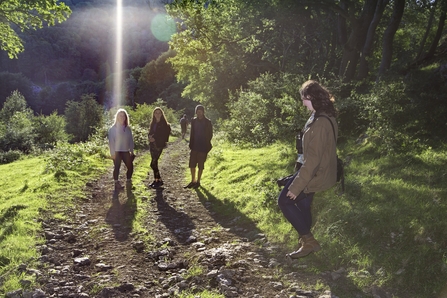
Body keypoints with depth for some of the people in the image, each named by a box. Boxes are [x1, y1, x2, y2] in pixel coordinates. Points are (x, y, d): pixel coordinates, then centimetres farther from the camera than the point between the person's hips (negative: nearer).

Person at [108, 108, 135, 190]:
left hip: (126, 151, 4)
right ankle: (117, 183, 7)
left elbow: (131, 140, 9)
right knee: (117, 167, -1)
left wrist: (132, 151, 5)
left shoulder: (128, 128, 7)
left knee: (130, 166, 4)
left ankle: (129, 182, 21)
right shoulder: (113, 128, -5)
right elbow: (111, 141, -7)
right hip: (117, 152, -4)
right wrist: (112, 153, -12)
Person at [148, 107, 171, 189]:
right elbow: (150, 133, 18)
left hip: (159, 145, -6)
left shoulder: (164, 124, -6)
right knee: (155, 163, 9)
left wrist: (155, 139, -12)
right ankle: (156, 180, 18)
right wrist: (150, 137, -3)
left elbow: (164, 136, -8)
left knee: (153, 164, -12)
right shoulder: (153, 123, 14)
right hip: (152, 145, 6)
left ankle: (158, 180, -1)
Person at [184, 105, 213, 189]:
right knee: (192, 164, 4)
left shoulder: (208, 122, -5)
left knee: (200, 165, 5)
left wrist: (207, 146, -7)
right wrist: (191, 144, 5)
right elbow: (192, 133, 12)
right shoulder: (194, 121, 6)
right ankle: (193, 181, 15)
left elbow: (210, 135, -2)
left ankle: (198, 181, 14)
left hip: (203, 147, -4)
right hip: (194, 146, 4)